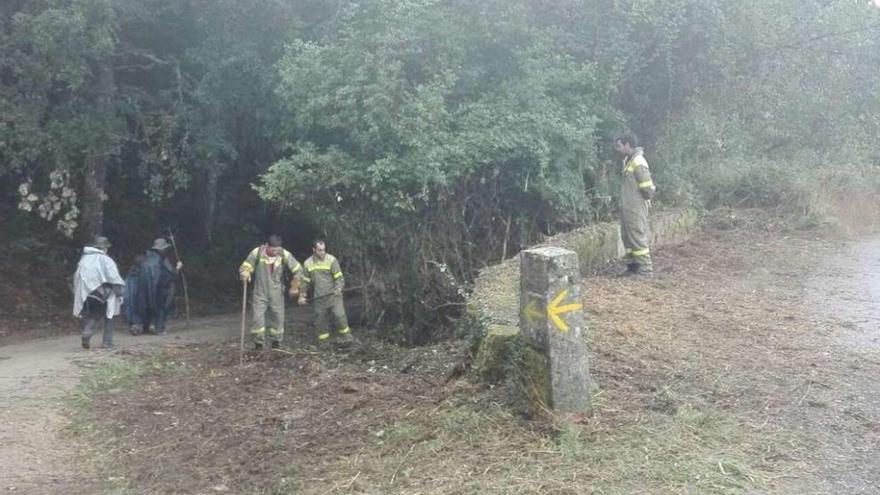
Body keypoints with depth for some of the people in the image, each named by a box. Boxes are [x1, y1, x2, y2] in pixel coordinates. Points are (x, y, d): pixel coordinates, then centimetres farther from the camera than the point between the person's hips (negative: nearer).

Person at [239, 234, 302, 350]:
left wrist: (294, 287, 3)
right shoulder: (257, 253, -15)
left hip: (277, 294, 1)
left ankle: (276, 341, 27)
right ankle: (258, 343, 6)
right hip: (260, 293, -1)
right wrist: (245, 275, -33)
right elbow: (245, 267, -10)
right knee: (257, 317, -7)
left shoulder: (285, 255, -13)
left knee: (278, 317, 7)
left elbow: (297, 270, -2)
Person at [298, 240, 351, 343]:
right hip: (318, 298, 3)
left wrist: (338, 288, -22)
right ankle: (323, 341, 18)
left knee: (339, 315, -15)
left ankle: (346, 334, 3)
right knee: (320, 319, 6)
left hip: (333, 295, -3)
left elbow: (339, 277, -5)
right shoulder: (308, 263, 6)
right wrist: (302, 296, 16)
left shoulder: (331, 260, -5)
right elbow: (305, 281, 17)